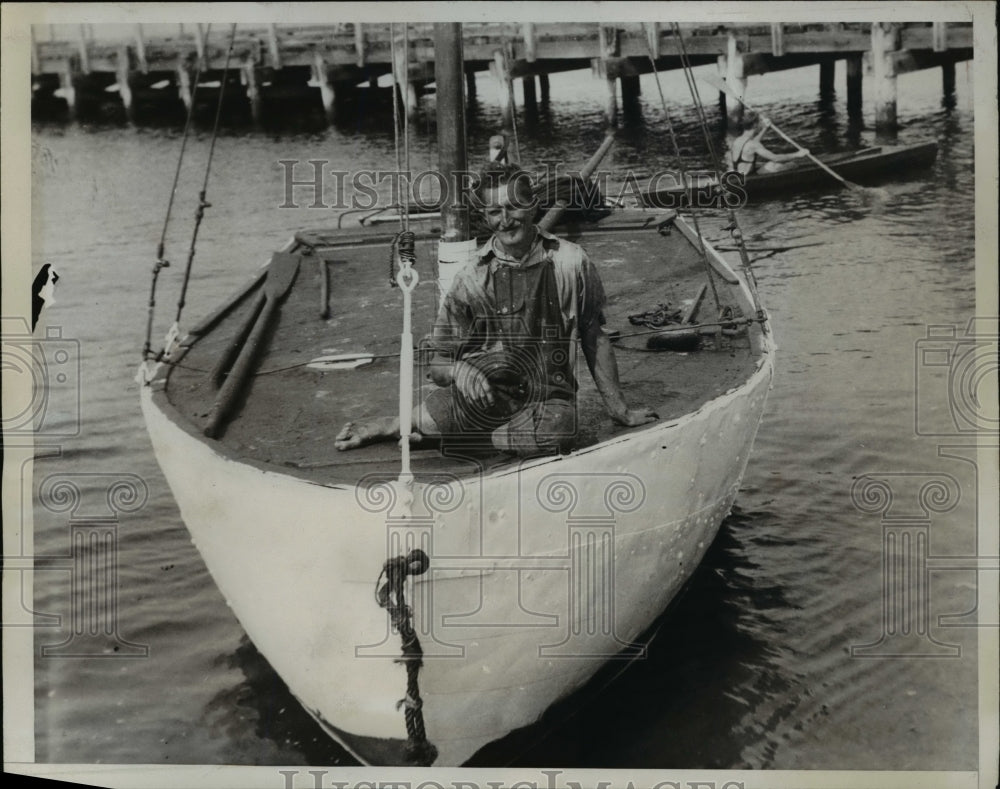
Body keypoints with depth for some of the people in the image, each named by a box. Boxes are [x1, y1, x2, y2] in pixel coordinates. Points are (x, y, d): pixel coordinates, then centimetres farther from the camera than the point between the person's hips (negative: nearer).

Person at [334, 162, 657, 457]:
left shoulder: (570, 263, -1)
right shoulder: (473, 278, -2)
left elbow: (594, 338, 9)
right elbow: (438, 365, 1)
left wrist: (619, 410, 11)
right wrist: (459, 371, -23)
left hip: (548, 397, 0)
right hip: (486, 395, 0)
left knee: (556, 431, -35)